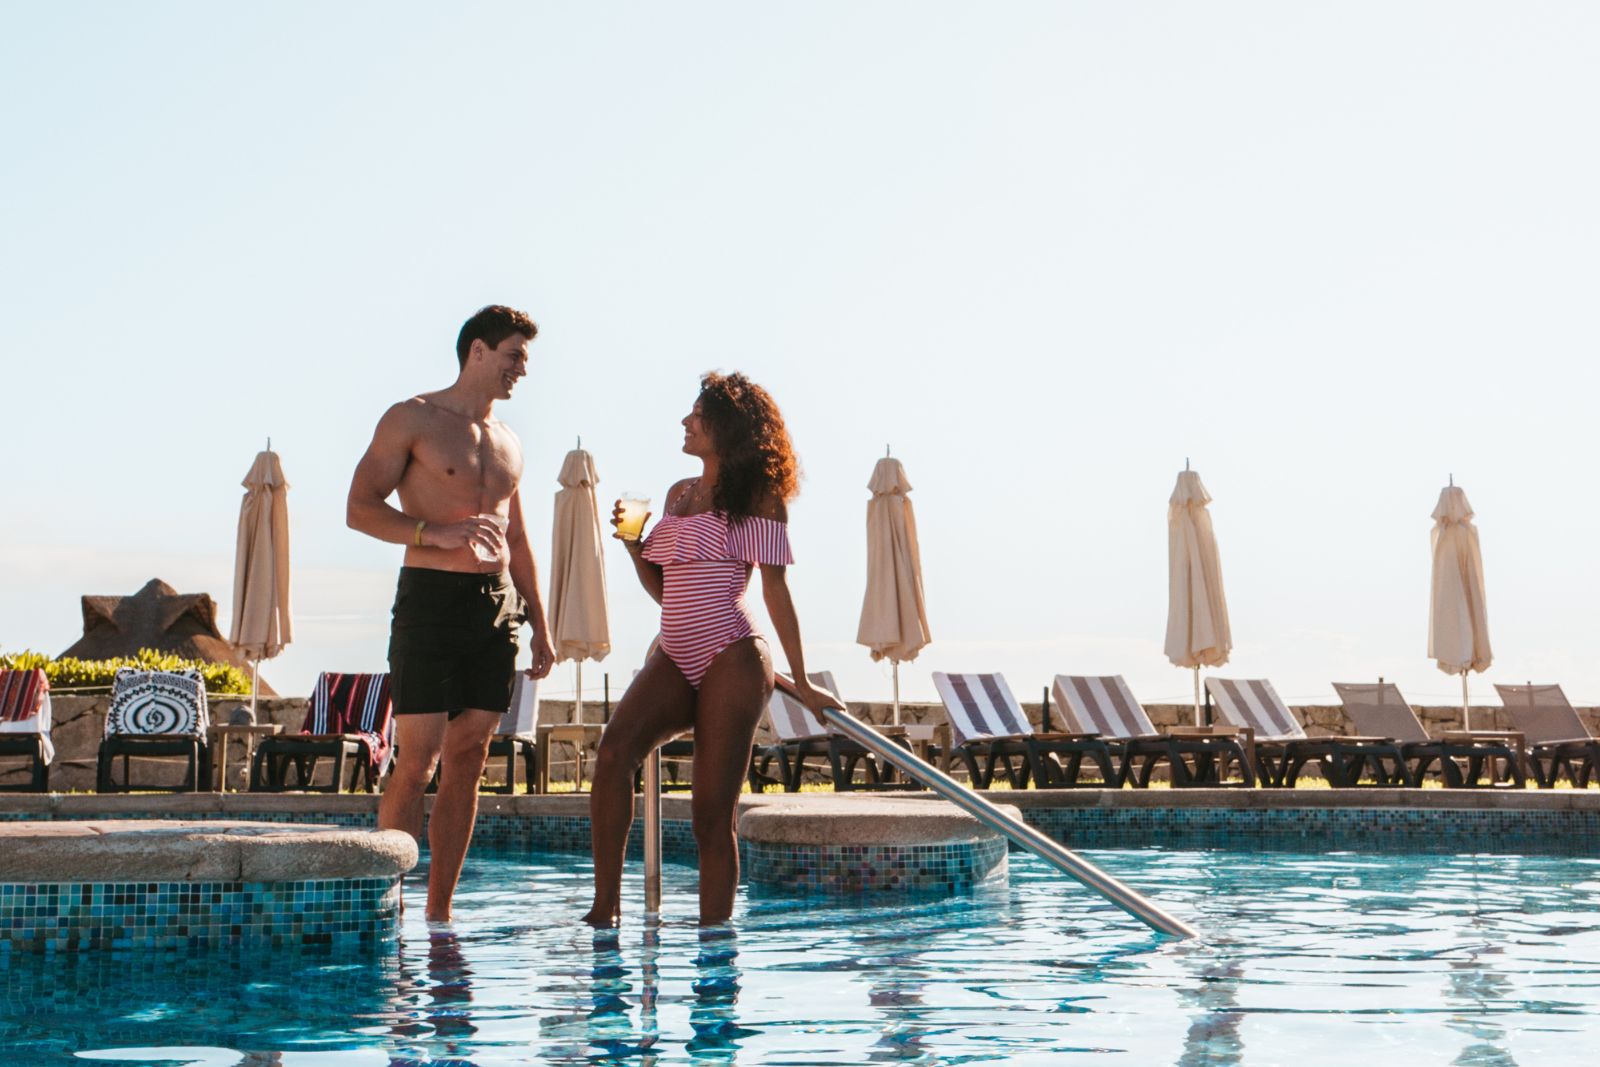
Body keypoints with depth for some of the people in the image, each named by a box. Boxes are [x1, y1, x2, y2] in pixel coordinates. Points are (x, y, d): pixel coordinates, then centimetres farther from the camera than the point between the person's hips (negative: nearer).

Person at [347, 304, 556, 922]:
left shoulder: (508, 443, 20)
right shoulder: (413, 419, 1)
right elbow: (360, 508, -7)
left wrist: (540, 626, 19)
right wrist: (436, 531, -21)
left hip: (498, 607, 6)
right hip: (431, 598, -6)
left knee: (468, 761, 3)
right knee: (416, 761, -9)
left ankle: (439, 913, 6)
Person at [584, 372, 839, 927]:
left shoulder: (757, 496, 2)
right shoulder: (679, 494, 20)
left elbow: (775, 588, 2)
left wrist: (801, 683, 4)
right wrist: (633, 544, 6)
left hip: (730, 659, -5)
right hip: (675, 657, 5)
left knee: (712, 814, -7)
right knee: (614, 750, -23)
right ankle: (605, 906, -23)